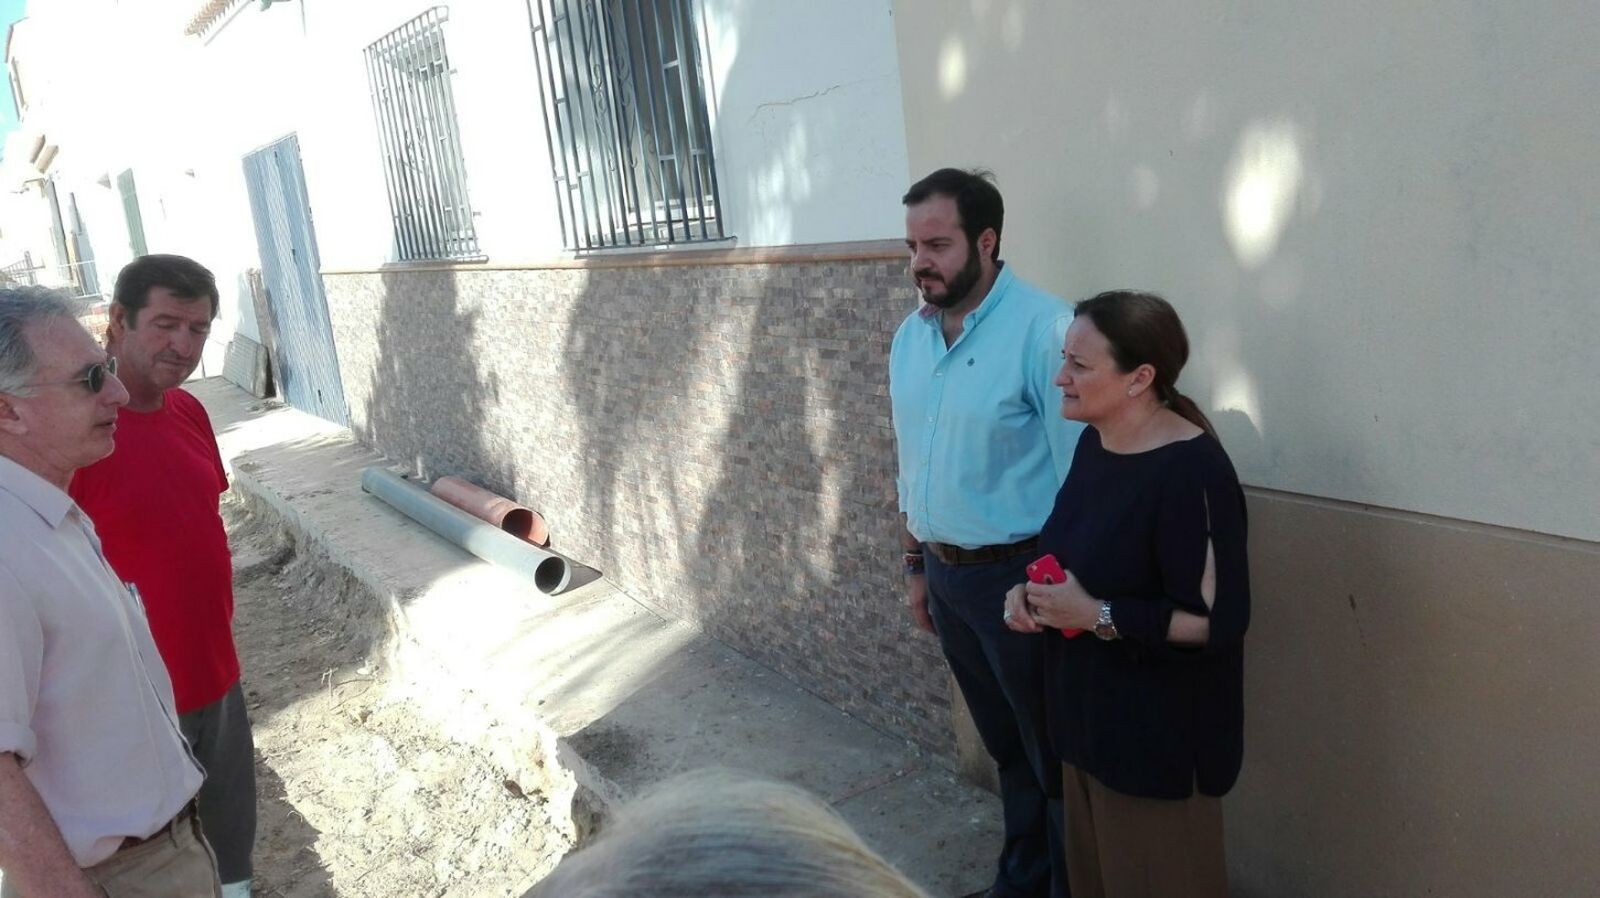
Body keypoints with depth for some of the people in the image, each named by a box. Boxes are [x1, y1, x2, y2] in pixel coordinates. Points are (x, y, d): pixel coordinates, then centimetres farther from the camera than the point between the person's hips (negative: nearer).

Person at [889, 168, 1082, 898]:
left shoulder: (1043, 329, -20)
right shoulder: (909, 336, 4)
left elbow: (1078, 476, -18)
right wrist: (917, 567, 16)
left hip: (1017, 576, -7)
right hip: (946, 574, 7)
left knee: (1055, 755, 12)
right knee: (1005, 746, 23)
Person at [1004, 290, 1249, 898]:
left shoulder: (1191, 471, -24)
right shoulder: (1094, 443, 3)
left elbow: (1219, 621, -25)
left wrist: (1097, 616, -23)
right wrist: (1029, 593, -2)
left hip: (1158, 734, -8)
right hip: (1087, 715, 8)